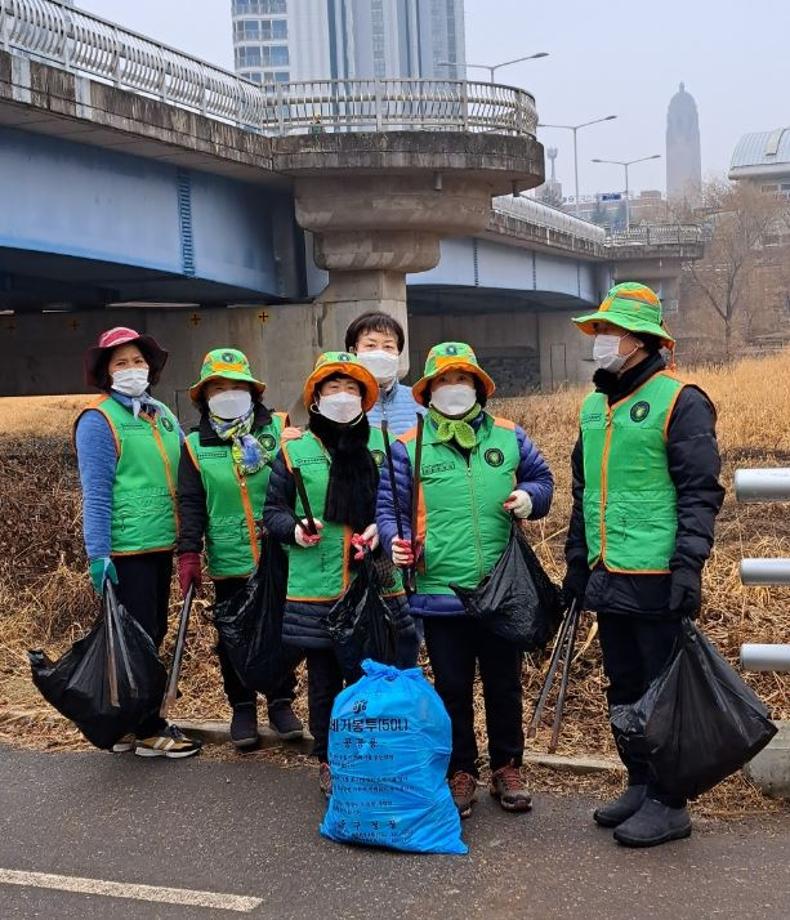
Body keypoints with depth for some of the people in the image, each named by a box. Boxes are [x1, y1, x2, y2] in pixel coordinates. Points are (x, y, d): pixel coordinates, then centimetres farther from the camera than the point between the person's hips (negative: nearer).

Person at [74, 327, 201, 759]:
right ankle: (146, 731, 11)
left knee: (153, 636, 15)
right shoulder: (98, 420, -10)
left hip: (163, 545, 8)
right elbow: (96, 493, -15)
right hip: (126, 549, -8)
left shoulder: (162, 415, 12)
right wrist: (98, 554, -18)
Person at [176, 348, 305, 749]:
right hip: (229, 562, 0)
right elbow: (191, 505, 1)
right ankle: (242, 708, 25)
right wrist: (188, 553, -7)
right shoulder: (196, 446, 1)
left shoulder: (279, 430, -2)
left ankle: (281, 702, 27)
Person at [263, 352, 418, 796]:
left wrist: (382, 529, -6)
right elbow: (273, 511, 7)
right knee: (325, 680, 10)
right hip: (316, 589, -1)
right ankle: (328, 761, 25)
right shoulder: (295, 452, 3)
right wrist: (295, 528, -13)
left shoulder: (382, 447, 8)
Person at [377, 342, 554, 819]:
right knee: (453, 689, 10)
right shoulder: (409, 447, 0)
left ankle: (508, 767, 30)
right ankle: (460, 771, 25)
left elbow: (542, 478, 16)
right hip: (441, 593, -1)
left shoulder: (509, 437, 6)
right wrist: (395, 540, -18)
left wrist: (529, 496, -6)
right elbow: (389, 506, 1)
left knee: (504, 685, 14)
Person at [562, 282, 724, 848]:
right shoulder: (595, 406, 14)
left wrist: (689, 564, -19)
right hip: (608, 580, 8)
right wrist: (577, 562, 19)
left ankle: (669, 805, 13)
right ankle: (640, 785, 30)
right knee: (624, 689, 16)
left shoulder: (679, 401, -9)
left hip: (656, 581, -7)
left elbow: (701, 493, -12)